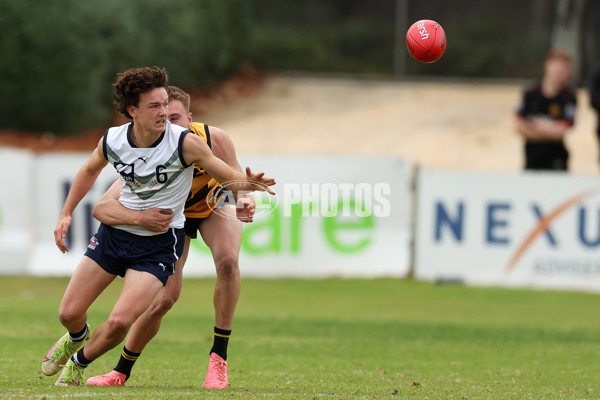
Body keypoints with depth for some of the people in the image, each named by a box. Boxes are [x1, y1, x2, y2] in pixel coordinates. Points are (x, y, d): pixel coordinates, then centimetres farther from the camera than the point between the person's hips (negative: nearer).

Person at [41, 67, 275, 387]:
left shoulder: (185, 142, -21)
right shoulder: (112, 140, -10)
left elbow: (229, 177, -13)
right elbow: (90, 170, 14)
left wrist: (247, 183, -36)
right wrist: (66, 213, 10)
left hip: (159, 243, -3)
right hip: (115, 231, 3)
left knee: (120, 322, -18)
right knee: (69, 313, 5)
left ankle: (79, 362, 15)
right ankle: (77, 337, 44)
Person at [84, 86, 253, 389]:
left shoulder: (214, 140, -34)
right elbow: (101, 208, -41)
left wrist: (245, 202, -49)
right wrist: (140, 218, -61)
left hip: (215, 205, 1)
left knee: (227, 260, -29)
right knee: (165, 296, -12)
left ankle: (219, 356, -17)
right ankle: (122, 370, 11)